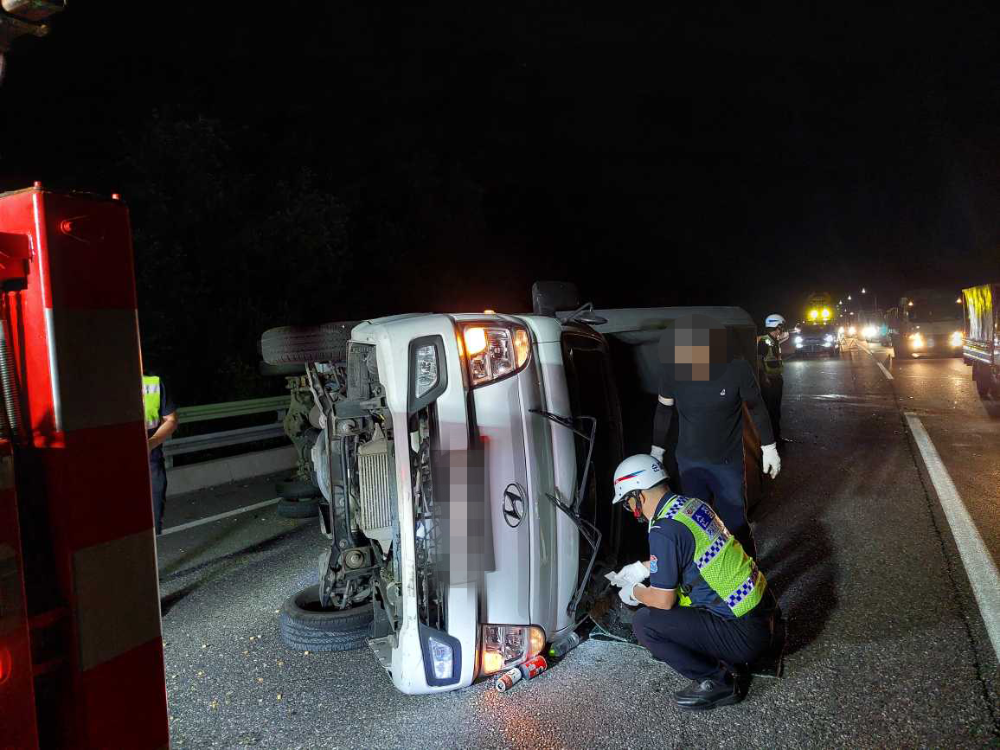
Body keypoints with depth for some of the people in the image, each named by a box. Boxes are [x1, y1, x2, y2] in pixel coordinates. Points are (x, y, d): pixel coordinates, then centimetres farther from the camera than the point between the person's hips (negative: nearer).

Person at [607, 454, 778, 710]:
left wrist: (634, 592, 6)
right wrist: (641, 568, 30)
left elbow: (663, 601, -14)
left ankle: (718, 682, 3)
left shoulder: (664, 531, -22)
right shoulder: (692, 504, 5)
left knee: (644, 623, -9)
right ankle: (729, 663, 16)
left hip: (746, 634, -9)